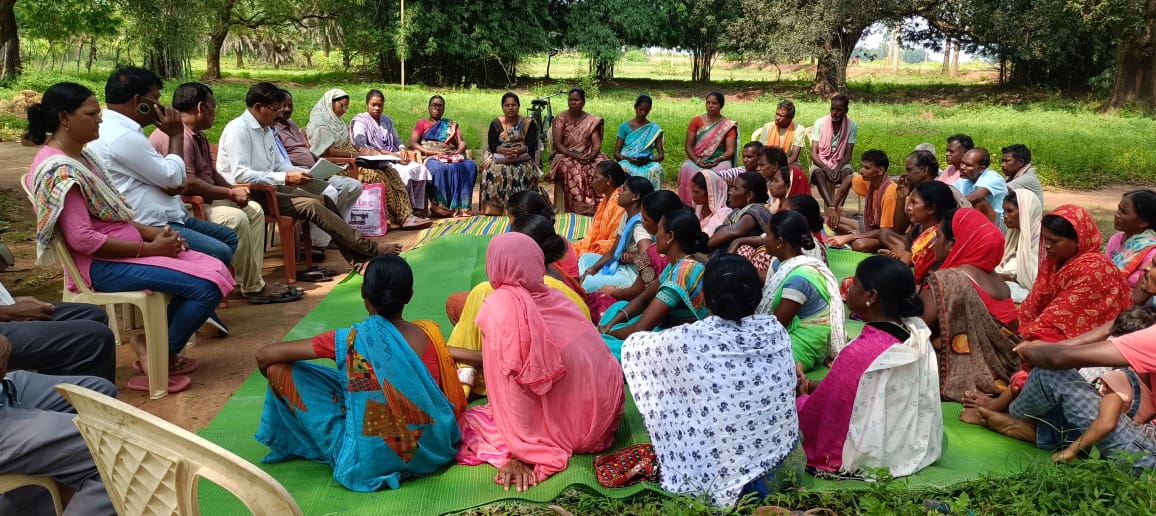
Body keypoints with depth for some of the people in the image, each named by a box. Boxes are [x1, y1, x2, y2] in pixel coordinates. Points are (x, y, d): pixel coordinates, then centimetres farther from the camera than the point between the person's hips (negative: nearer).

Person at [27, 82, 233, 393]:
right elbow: (82, 239, -22)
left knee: (216, 271, 0)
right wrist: (149, 248, -18)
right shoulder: (59, 169, -17)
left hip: (122, 248, 10)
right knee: (207, 285, -20)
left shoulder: (78, 157, 13)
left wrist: (150, 232, 2)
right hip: (102, 265, -10)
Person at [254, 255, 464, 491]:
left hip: (372, 461, -4)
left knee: (280, 368, 3)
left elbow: (265, 355, -9)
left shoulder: (352, 340, -16)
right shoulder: (429, 332, -7)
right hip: (437, 450, 5)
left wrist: (272, 374, 14)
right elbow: (456, 402, 5)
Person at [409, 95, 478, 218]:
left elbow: (462, 142, 17)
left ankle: (462, 206, -35)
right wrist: (431, 152, -10)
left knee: (470, 166, -31)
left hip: (452, 157, 3)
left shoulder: (451, 125, 29)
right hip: (431, 158, -3)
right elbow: (412, 143, 4)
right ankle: (444, 206, -36)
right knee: (442, 169, -40)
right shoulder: (422, 123, 19)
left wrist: (458, 152, -8)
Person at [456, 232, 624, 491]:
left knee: (465, 424, 10)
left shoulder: (502, 305, -17)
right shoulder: (553, 295, 2)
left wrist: (522, 453, -16)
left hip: (565, 425, -7)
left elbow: (511, 380, -19)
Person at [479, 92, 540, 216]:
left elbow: (531, 145, -4)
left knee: (523, 171, -34)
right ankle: (495, 208, -29)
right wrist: (506, 151, -21)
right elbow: (492, 145, 0)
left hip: (522, 158, -1)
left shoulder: (528, 123, 7)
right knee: (494, 170, -31)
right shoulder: (496, 123, 11)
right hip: (500, 158, 1)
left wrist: (517, 151, -25)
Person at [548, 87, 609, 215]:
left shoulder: (591, 120, 7)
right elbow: (557, 144, -7)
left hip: (587, 156, 2)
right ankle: (577, 209, -32)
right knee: (573, 169, -37)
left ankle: (595, 208, -22)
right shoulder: (561, 118, 0)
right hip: (565, 155, -2)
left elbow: (597, 143, -1)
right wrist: (574, 155, -22)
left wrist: (591, 156, -23)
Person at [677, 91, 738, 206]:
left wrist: (717, 160, -21)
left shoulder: (728, 125, 4)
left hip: (719, 160, -1)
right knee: (687, 169, -32)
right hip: (697, 159, 1)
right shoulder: (696, 121, 8)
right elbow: (688, 146, 4)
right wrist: (697, 161, -14)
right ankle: (690, 207, -25)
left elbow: (730, 150, -2)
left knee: (722, 170, -35)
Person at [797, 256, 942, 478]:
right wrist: (813, 386, 6)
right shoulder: (916, 336, -6)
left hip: (869, 457, -8)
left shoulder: (859, 353, -31)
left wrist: (802, 394, 3)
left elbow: (815, 415, -19)